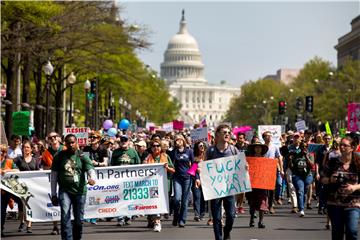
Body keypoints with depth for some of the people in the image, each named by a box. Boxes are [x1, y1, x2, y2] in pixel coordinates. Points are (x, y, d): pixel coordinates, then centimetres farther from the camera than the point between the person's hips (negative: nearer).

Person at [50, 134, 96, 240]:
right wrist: (53, 194, 6)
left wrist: (92, 178, -33)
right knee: (65, 215, -19)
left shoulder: (82, 156, 4)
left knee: (79, 219, 7)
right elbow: (53, 175, 8)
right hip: (64, 191, -1)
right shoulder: (59, 156, 5)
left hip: (80, 191, 1)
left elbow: (90, 169, -8)